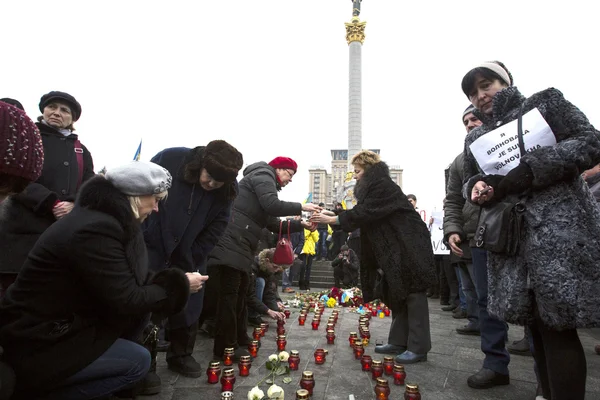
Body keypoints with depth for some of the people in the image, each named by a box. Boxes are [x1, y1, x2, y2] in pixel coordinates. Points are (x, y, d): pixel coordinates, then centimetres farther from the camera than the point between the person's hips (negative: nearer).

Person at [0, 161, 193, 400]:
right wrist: (178, 286, -14)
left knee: (141, 309, 1)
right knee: (138, 362, -10)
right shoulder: (95, 229, -28)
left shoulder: (102, 217, 2)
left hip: (64, 322, 9)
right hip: (37, 344, -9)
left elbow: (125, 284, 7)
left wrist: (170, 281, -6)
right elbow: (127, 301, -25)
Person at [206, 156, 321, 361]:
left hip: (239, 245, 11)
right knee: (229, 294, -6)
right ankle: (226, 347, 2)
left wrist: (300, 225, 13)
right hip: (231, 243, -11)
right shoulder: (263, 175, -1)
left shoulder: (266, 184, 28)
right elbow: (272, 206, -18)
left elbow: (274, 224, 23)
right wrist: (301, 207, -8)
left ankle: (239, 340, 26)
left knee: (240, 292, 15)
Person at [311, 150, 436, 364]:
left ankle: (418, 347, 1)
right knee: (397, 293, 11)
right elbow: (363, 212, 10)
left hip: (410, 246, -10)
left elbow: (364, 213, -23)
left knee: (413, 293, -6)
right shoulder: (374, 187, 14)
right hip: (397, 247, 10)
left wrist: (331, 219, -20)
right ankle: (398, 342, 18)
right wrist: (331, 217, 1)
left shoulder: (383, 185, -16)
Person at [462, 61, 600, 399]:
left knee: (558, 324, -10)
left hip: (559, 224, -4)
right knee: (538, 323, 7)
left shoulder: (545, 102, 7)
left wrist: (530, 169, -15)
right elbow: (471, 181, 23)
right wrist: (478, 187, -3)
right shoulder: (475, 138, 17)